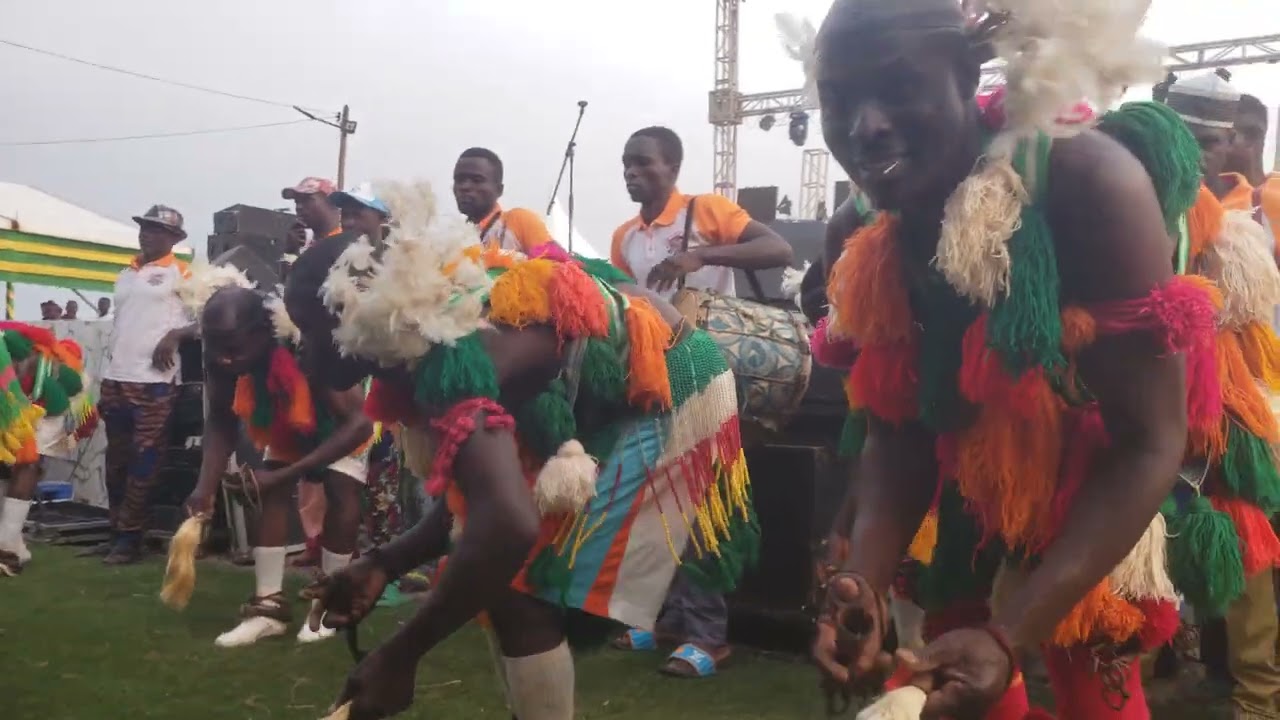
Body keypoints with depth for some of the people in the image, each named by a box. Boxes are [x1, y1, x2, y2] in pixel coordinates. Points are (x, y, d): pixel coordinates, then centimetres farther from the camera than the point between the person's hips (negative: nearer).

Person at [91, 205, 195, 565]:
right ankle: (115, 533, 19)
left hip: (154, 381, -7)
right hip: (115, 379, 7)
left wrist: (174, 335, -21)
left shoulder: (182, 273, -1)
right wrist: (106, 377, 19)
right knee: (116, 460, 11)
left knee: (144, 462, -4)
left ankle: (130, 538, 1)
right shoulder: (126, 275, 18)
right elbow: (118, 326, 22)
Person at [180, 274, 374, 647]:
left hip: (342, 423, -4)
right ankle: (269, 604, 1)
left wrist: (285, 474, -46)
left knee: (341, 490, -17)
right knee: (271, 494, -5)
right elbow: (221, 424, -18)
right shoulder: (219, 361, -31)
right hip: (285, 427, 5)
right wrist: (205, 488, -33)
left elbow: (358, 424, -44)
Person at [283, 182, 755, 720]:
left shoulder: (442, 357, -31)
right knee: (502, 579, 11)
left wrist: (398, 656, -33)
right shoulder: (432, 321, 0)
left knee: (522, 594, -12)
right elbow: (479, 496, 6)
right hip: (612, 401, 10)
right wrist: (383, 565, -5)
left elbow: (509, 524, -44)